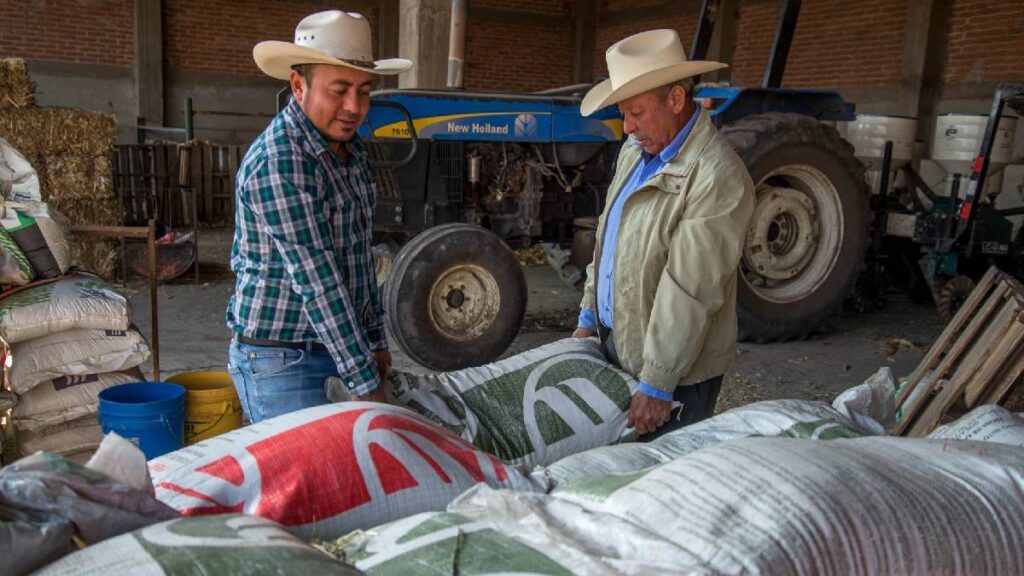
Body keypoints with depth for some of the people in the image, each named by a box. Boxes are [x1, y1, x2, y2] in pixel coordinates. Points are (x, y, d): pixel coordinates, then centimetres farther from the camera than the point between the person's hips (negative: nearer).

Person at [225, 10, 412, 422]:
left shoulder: (350, 151, 7)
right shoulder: (278, 163, -21)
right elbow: (316, 282, -24)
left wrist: (375, 342, 15)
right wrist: (365, 386, -22)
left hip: (329, 349, 8)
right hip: (278, 360, -8)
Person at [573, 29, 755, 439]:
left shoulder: (717, 177, -23)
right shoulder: (635, 151, 6)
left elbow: (689, 293, -24)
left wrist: (656, 386, -21)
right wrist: (589, 317, 14)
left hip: (676, 373, -8)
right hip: (614, 345, 8)